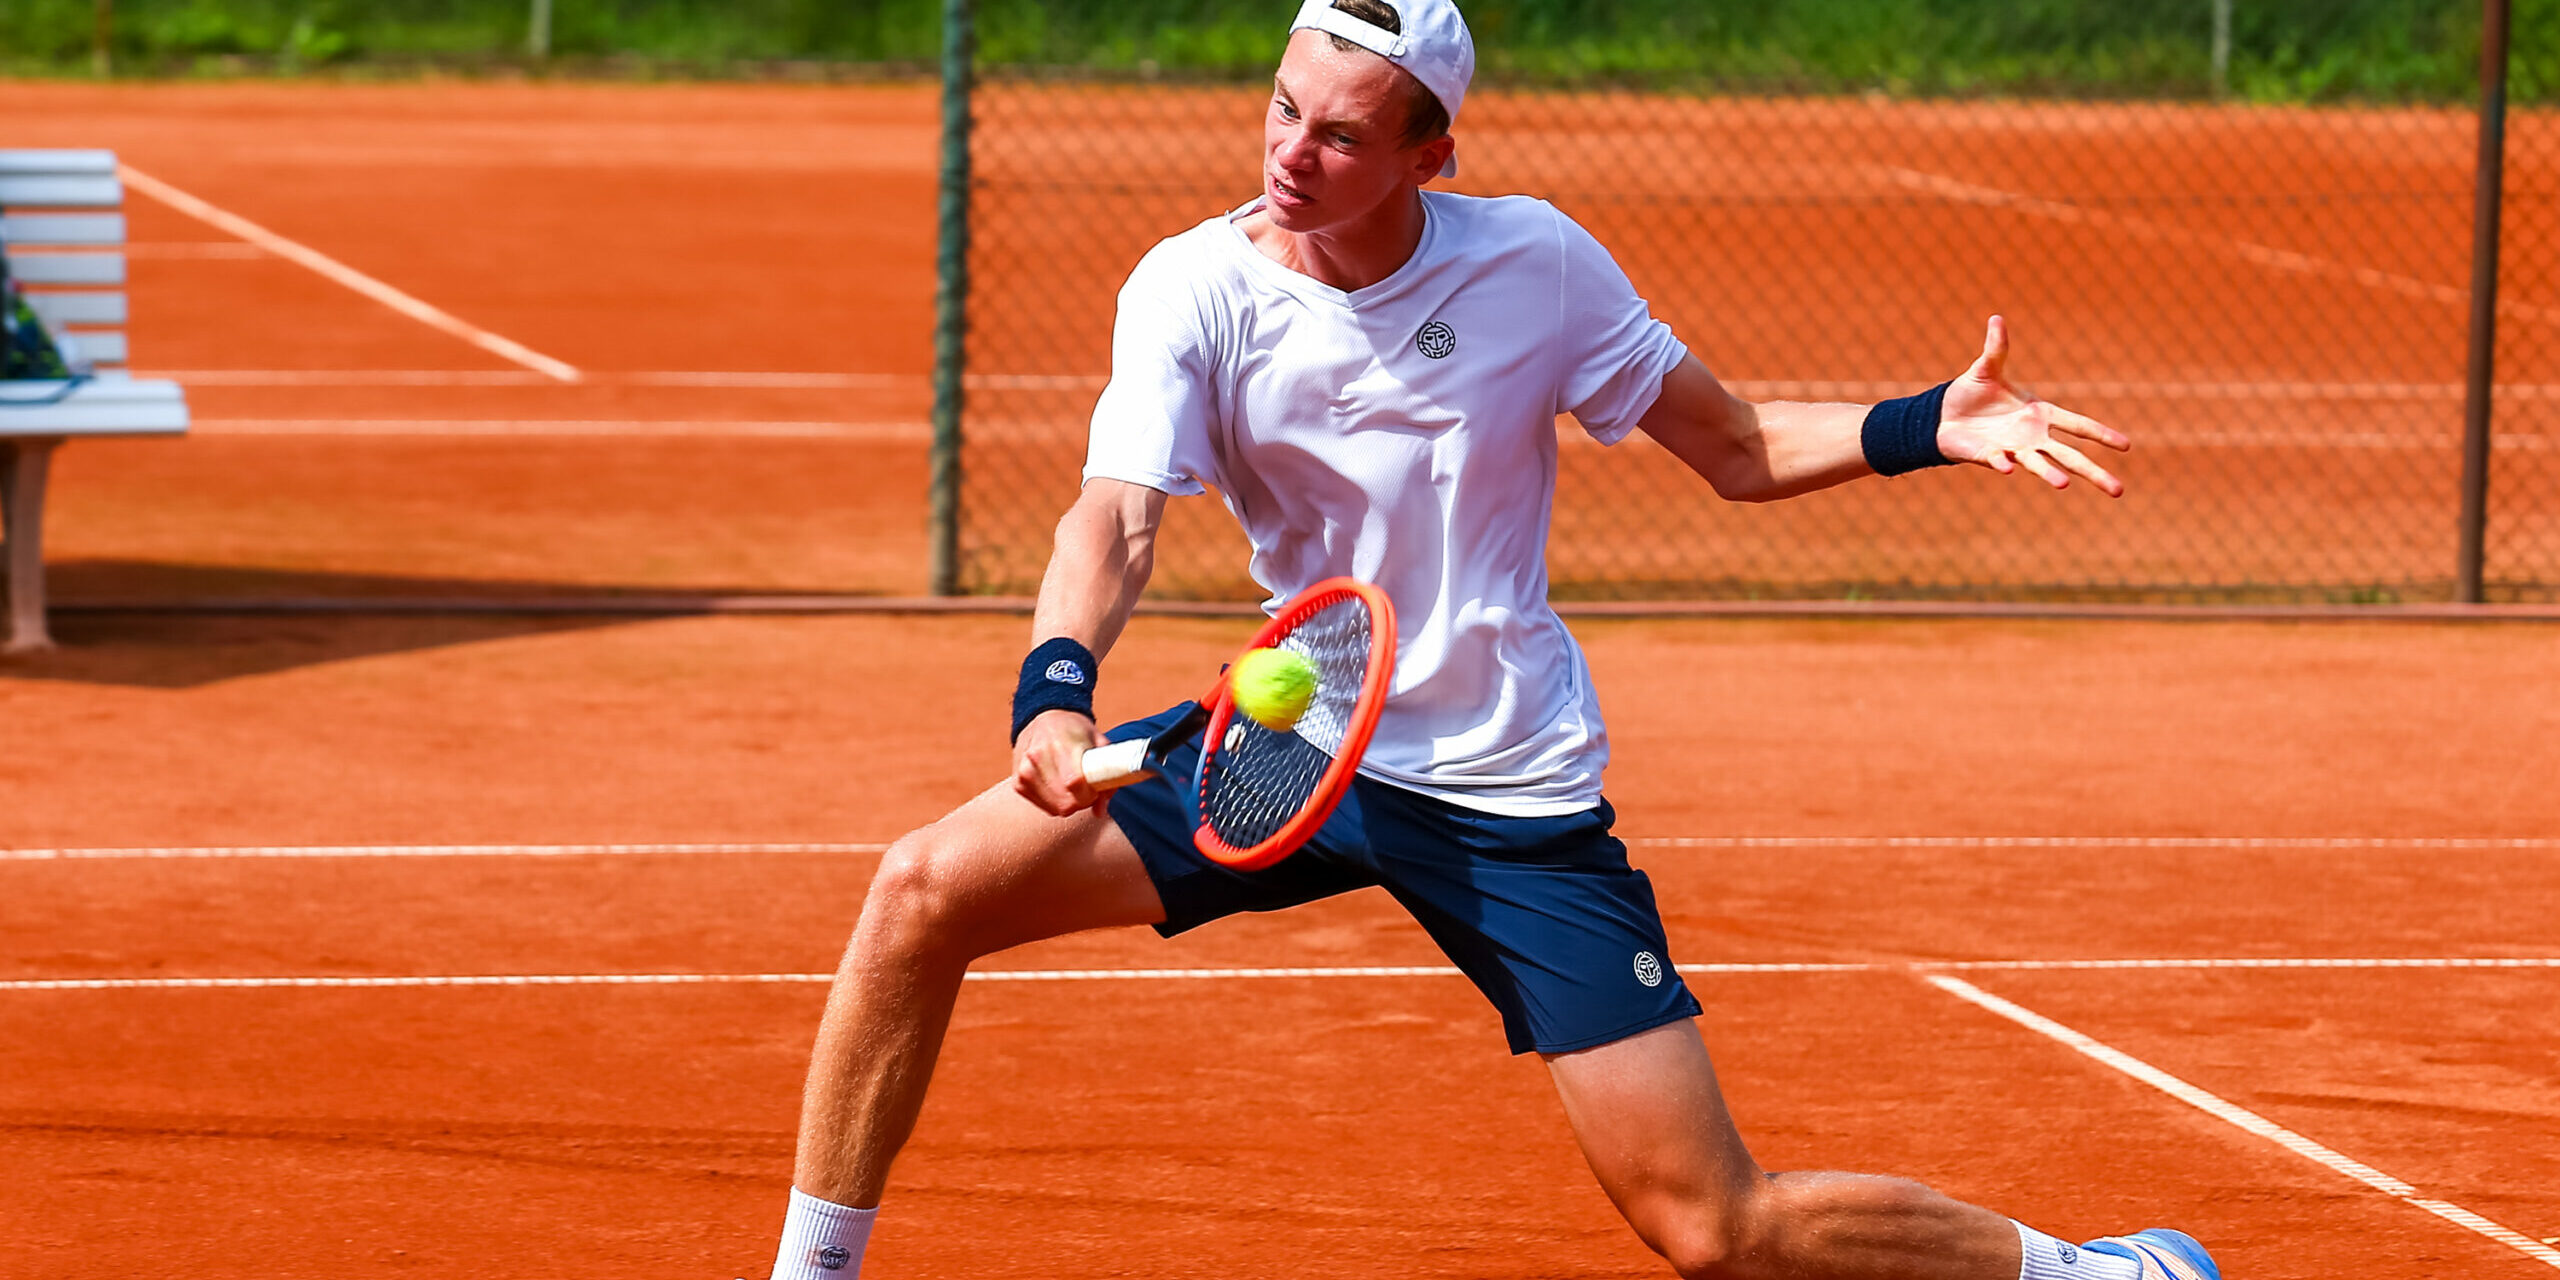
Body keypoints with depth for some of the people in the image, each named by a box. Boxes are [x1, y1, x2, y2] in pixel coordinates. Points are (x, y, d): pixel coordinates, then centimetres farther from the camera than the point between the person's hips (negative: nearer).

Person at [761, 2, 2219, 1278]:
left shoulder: (1536, 263, -10)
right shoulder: (1194, 290, -11)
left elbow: (1738, 448, 2)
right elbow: (1116, 518, -24)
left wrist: (1929, 427, -15)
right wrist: (1057, 687, -45)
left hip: (1511, 798, -2)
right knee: (928, 890, -16)